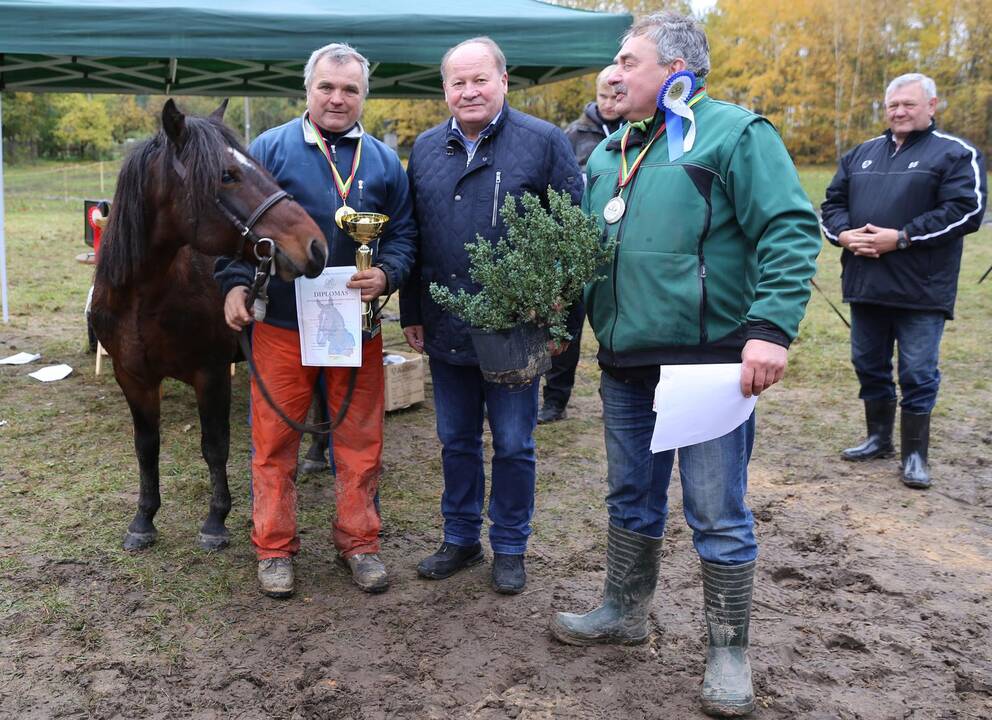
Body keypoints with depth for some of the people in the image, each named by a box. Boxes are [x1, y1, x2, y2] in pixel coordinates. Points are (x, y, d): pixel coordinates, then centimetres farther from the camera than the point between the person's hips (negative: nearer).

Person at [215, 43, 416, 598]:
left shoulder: (384, 161, 7)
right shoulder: (270, 149, 1)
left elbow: (403, 234, 8)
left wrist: (385, 274, -11)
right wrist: (235, 282, -10)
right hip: (282, 324, -1)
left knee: (361, 442, 9)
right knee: (275, 441, 6)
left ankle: (359, 542, 25)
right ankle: (275, 547, 22)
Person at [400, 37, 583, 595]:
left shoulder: (544, 142, -5)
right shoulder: (425, 149, 8)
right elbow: (409, 237, 13)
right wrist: (411, 313, 11)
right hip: (444, 331, 4)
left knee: (513, 445, 8)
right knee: (457, 442, 16)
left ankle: (510, 548, 25)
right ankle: (461, 539, 33)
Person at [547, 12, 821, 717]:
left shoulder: (733, 133, -7)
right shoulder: (608, 153, 14)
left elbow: (790, 231, -15)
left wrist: (771, 326, -24)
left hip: (710, 362, -7)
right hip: (625, 366, 7)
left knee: (719, 514, 3)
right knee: (631, 497, 19)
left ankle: (729, 650, 19)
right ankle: (625, 611, 37)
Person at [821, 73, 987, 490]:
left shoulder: (956, 154, -1)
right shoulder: (861, 154, 16)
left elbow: (966, 210, -12)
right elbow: (833, 202, 15)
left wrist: (902, 238, -19)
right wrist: (844, 234, -7)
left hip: (920, 289, -5)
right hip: (865, 284, 6)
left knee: (917, 374, 0)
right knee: (869, 366, 14)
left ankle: (915, 454, 13)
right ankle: (879, 439, 30)